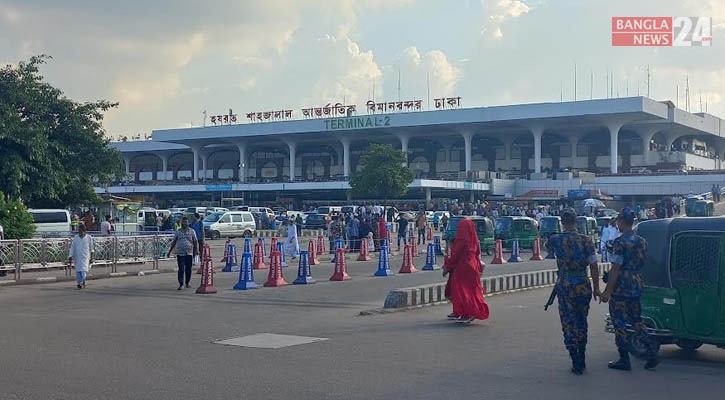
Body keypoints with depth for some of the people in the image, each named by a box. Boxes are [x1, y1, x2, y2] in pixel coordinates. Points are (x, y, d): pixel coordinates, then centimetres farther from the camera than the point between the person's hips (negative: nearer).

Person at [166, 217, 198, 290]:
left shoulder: (192, 231, 6)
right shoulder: (177, 232, 10)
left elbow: (195, 242, 5)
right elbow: (173, 243, 15)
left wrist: (195, 251, -4)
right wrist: (169, 252, 12)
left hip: (189, 253, 0)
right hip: (180, 253, 0)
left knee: (188, 269, 5)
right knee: (181, 269, -6)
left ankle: (187, 283, 19)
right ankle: (181, 284, -5)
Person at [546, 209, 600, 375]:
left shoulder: (555, 240, -6)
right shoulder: (586, 240, -3)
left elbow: (547, 246, 19)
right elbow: (594, 266, -2)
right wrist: (596, 288, 6)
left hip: (565, 286, -2)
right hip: (583, 286, 2)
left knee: (568, 324, 5)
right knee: (581, 323, 17)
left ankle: (576, 364, 1)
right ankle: (582, 360, 25)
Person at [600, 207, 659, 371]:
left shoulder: (620, 242, -16)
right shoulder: (641, 241, 8)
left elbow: (615, 269, -18)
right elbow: (641, 264, 15)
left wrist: (607, 291, -15)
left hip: (621, 288, -7)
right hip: (637, 286, 7)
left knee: (619, 323, 2)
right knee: (636, 320, 17)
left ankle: (624, 360, 6)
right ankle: (652, 352, 7)